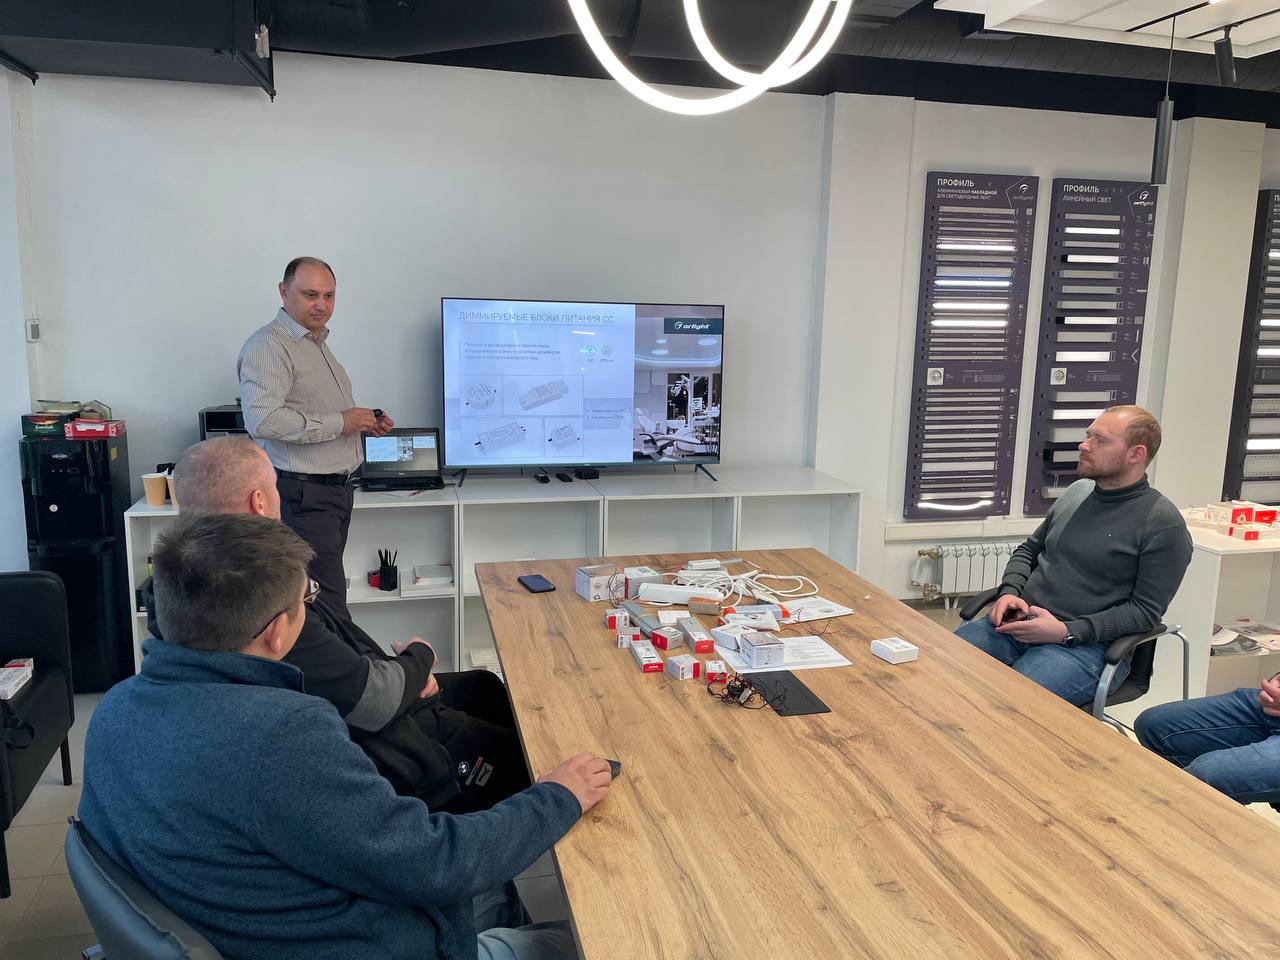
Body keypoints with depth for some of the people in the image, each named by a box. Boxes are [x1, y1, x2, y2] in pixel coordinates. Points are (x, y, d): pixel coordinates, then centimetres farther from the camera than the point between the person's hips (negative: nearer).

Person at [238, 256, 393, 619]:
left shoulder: (318, 343, 20)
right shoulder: (269, 345, -12)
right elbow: (262, 420, -26)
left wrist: (364, 422, 12)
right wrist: (338, 423, -20)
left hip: (336, 490, 10)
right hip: (302, 495, -9)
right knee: (329, 608, -10)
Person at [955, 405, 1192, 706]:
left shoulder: (1163, 523, -5)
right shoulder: (1077, 491, 14)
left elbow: (1145, 611, -8)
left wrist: (1066, 632, -17)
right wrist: (1010, 592, 2)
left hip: (1085, 645, -6)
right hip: (1018, 622, 6)